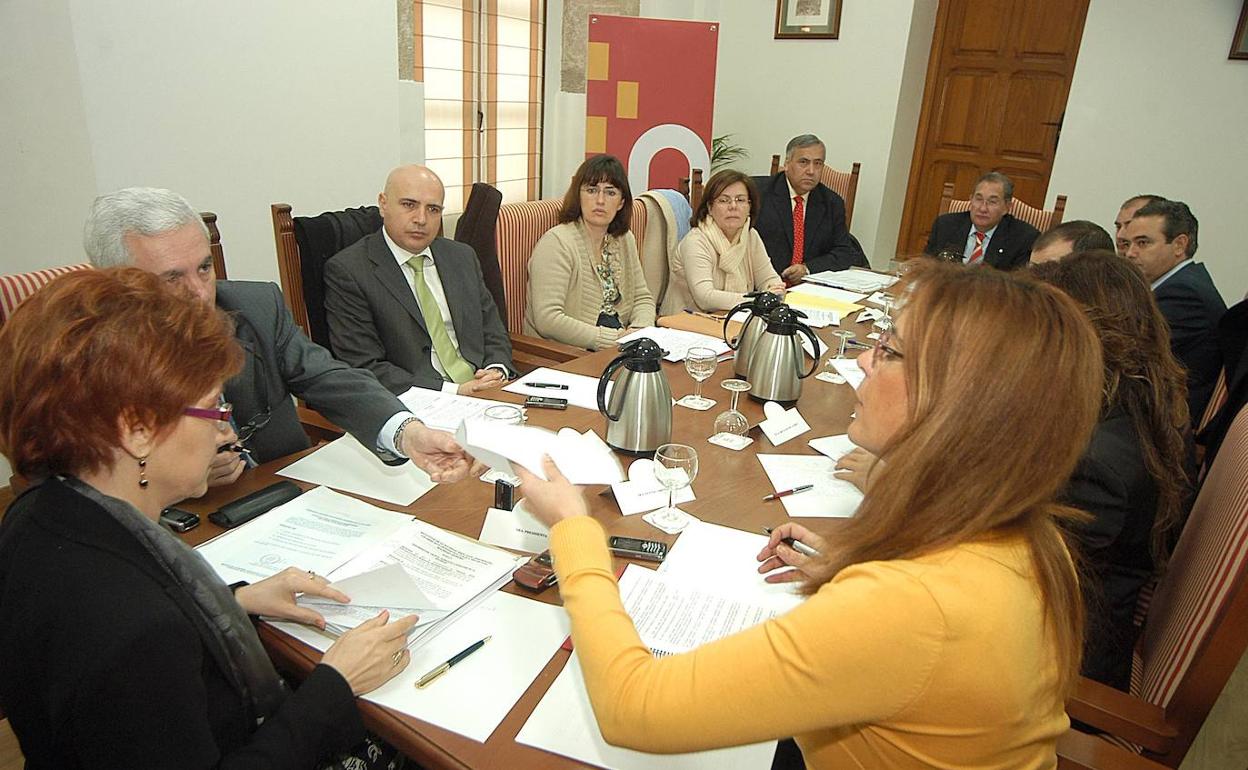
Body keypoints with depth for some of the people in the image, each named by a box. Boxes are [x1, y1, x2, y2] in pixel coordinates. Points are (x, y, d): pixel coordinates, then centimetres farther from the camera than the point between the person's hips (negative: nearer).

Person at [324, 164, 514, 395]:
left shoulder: (463, 257, 13)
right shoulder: (346, 270, -5)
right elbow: (365, 368, -11)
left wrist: (496, 372, -7)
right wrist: (454, 391, -18)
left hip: (484, 395, 4)